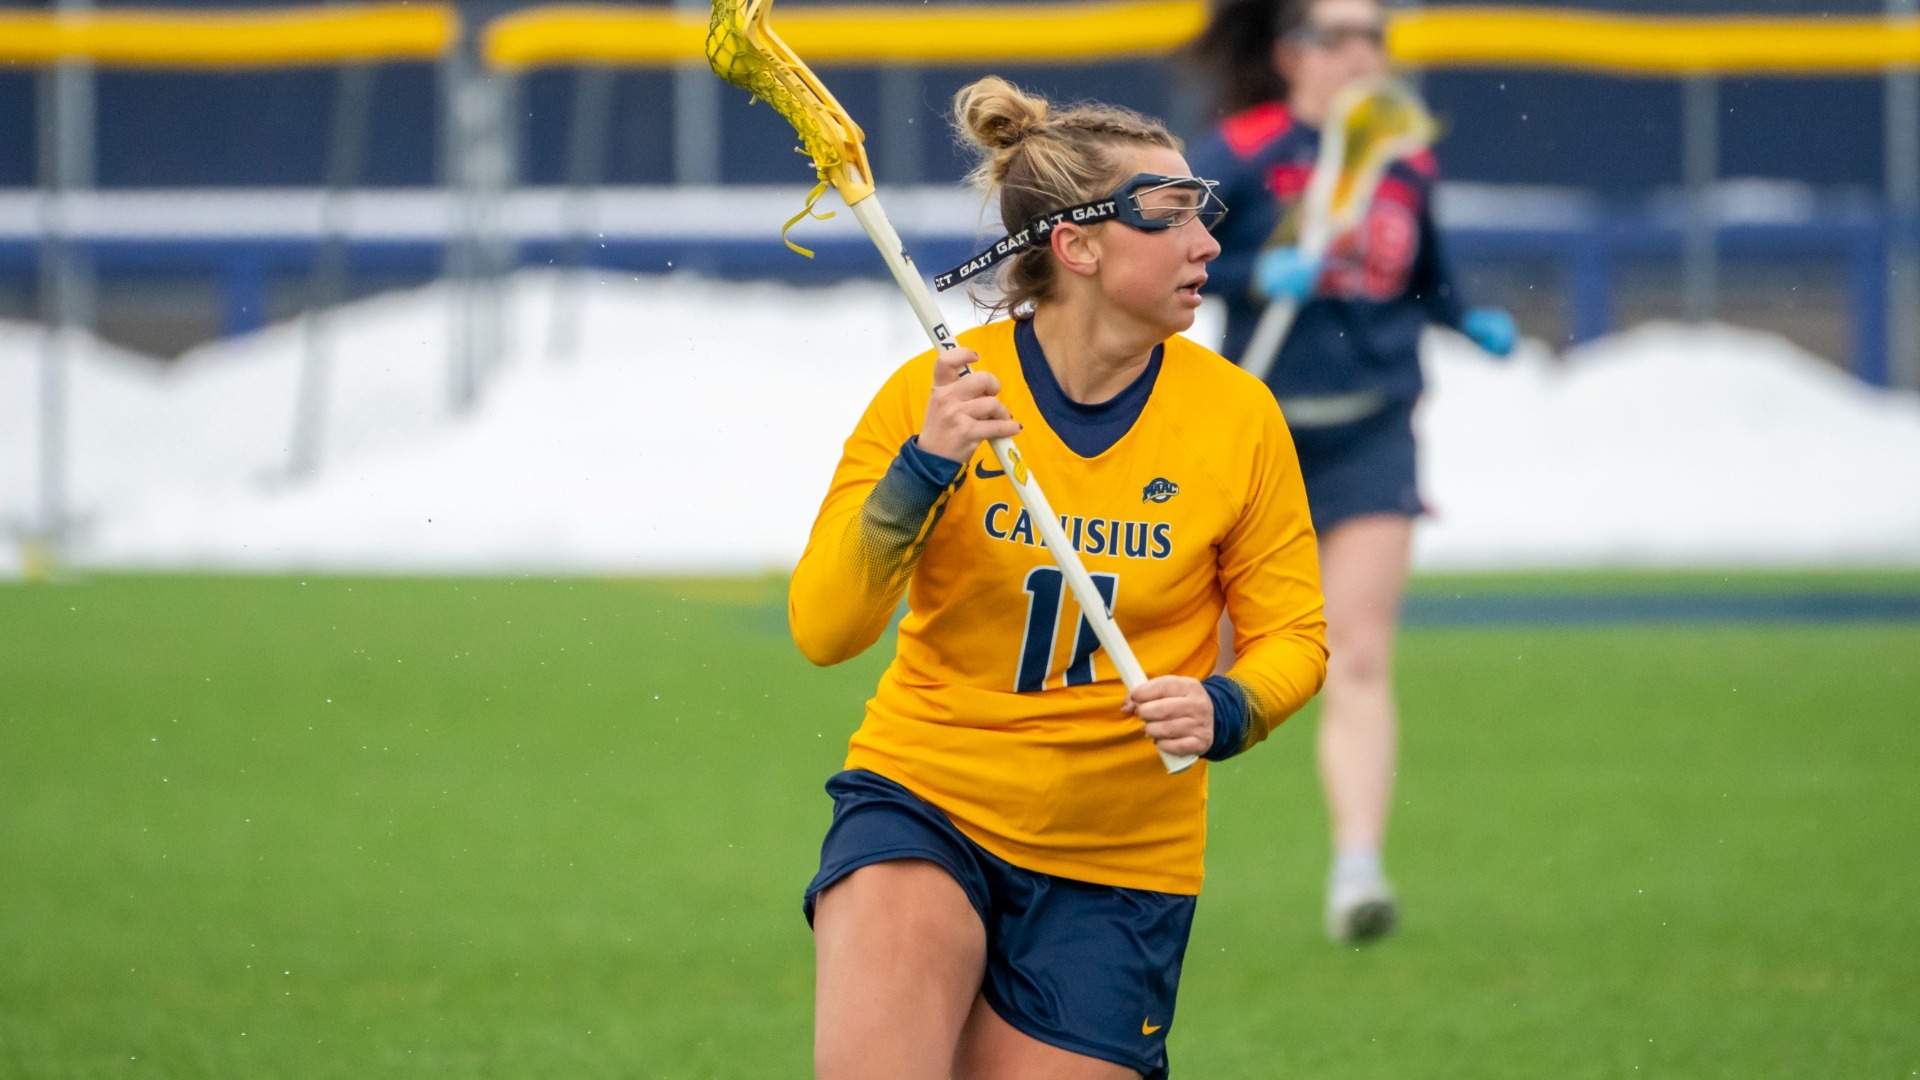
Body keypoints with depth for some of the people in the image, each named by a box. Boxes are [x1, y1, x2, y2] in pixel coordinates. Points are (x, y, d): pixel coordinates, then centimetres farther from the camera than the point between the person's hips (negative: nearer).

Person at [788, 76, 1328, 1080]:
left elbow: (1291, 633, 4)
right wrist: (924, 469, -24)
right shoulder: (939, 390, -8)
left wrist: (1221, 711, -18)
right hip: (923, 798, -2)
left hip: (1119, 857, 2)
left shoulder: (1237, 414, -4)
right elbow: (821, 630, -10)